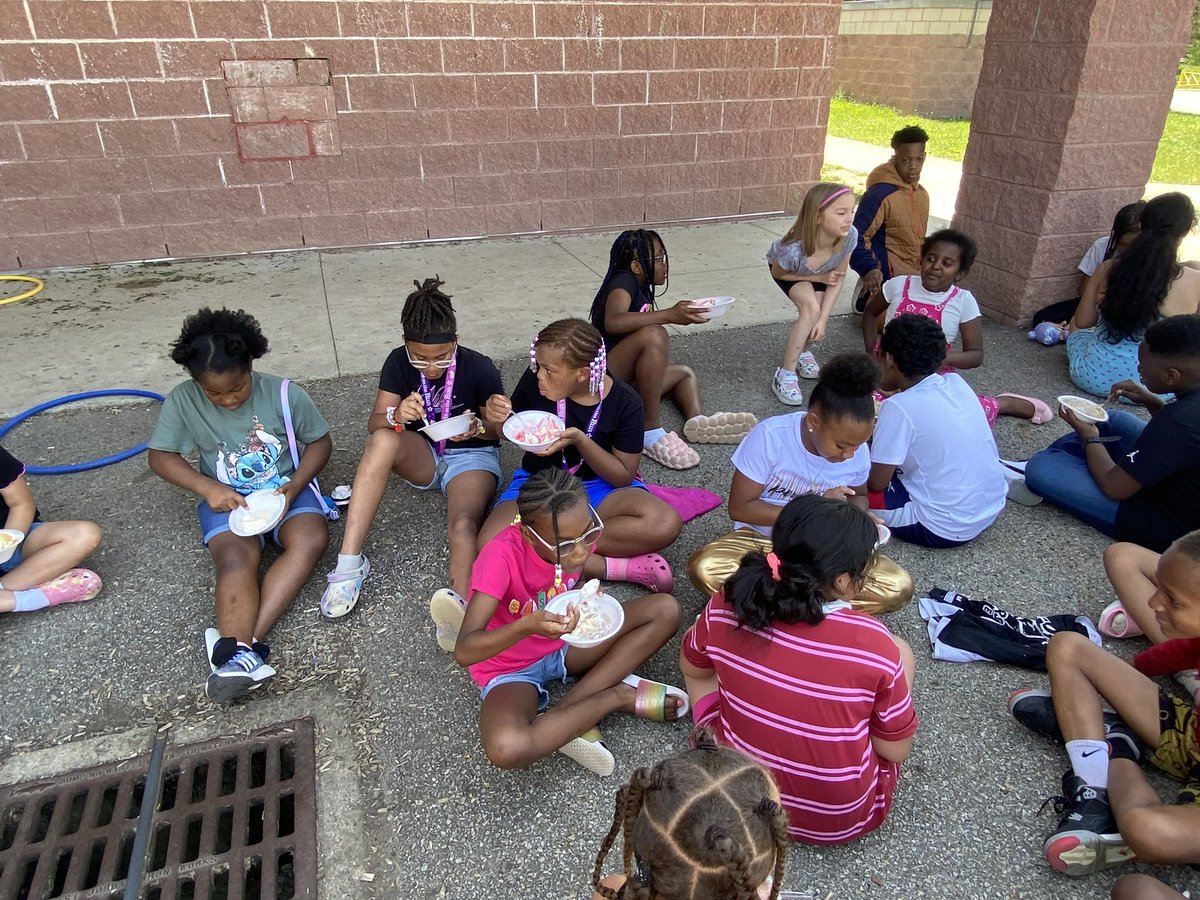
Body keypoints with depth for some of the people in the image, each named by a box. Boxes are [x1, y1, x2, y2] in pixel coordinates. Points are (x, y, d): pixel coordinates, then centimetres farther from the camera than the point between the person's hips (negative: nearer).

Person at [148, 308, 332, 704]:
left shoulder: (283, 393, -9)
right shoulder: (183, 400, -7)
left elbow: (320, 441, 0)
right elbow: (160, 457, 0)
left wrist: (293, 487, -16)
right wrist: (209, 488, -17)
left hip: (285, 488, 0)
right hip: (226, 498, 0)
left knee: (311, 539, -31)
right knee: (237, 559, -31)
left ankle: (237, 645, -38)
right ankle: (242, 652, -49)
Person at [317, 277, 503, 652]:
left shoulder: (479, 368, -15)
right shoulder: (398, 362, -9)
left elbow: (501, 428, -5)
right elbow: (374, 423, -13)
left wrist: (477, 428, -28)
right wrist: (395, 416, -37)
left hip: (472, 457, -3)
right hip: (423, 456, 3)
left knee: (463, 524, -36)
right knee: (383, 440, -34)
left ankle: (459, 611, -66)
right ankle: (349, 563, -35)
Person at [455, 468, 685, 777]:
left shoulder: (577, 534, -16)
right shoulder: (501, 556, -31)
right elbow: (464, 651, -35)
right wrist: (528, 626, -50)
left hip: (565, 644, 5)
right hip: (510, 667, -5)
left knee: (665, 609, -13)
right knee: (507, 748, -38)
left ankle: (570, 709, -15)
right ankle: (616, 695, -14)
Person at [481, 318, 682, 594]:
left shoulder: (624, 403, -16)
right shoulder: (535, 381, -13)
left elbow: (623, 477, -11)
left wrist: (580, 440, -27)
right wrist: (498, 418, -19)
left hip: (598, 487, -1)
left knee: (666, 524, -31)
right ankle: (622, 565, -27)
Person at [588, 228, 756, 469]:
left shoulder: (642, 289, 18)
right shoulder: (623, 281, -9)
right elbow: (613, 322, -29)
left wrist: (682, 315, 11)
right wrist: (669, 315, -30)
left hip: (626, 382, 10)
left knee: (684, 373, 17)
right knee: (653, 335, -29)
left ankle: (695, 421, -18)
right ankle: (651, 432, -28)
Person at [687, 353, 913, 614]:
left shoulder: (858, 451, -10)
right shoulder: (771, 436, -22)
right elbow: (739, 508, -18)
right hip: (761, 539, -3)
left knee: (899, 587, -20)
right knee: (704, 568, -34)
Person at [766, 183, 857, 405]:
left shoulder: (849, 236, -34)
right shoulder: (793, 249, -43)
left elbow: (838, 278, -19)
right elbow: (778, 273, -19)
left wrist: (822, 320, -21)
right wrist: (819, 278, -20)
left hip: (820, 270, 4)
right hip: (785, 270, -4)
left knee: (817, 313, -13)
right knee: (811, 307, -26)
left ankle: (802, 350, 23)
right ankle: (785, 375, -16)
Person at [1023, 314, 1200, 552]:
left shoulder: (1180, 419, -32)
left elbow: (1114, 487, -22)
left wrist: (1090, 436, -5)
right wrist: (1152, 402, 2)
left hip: (1170, 527, -9)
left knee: (1040, 469, -15)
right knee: (1112, 420, 18)